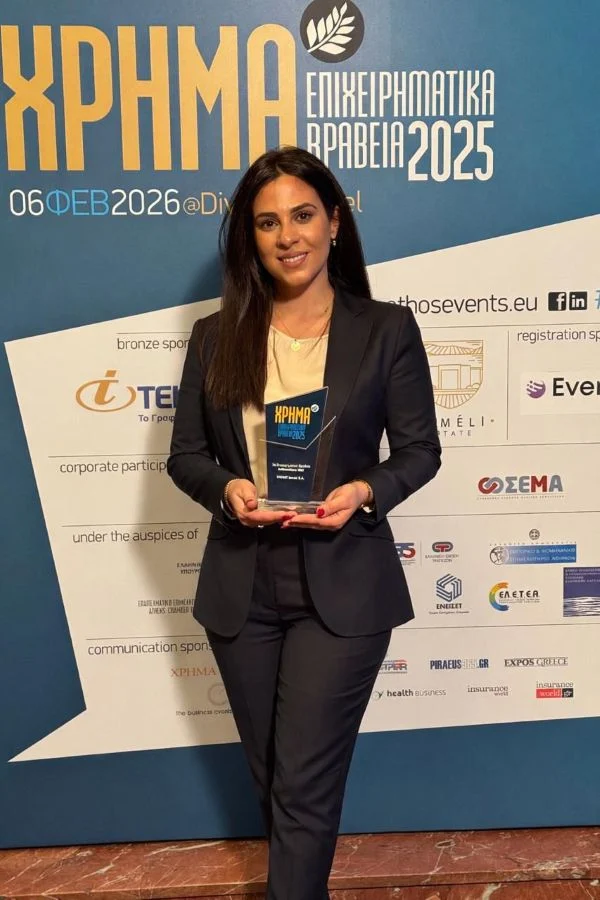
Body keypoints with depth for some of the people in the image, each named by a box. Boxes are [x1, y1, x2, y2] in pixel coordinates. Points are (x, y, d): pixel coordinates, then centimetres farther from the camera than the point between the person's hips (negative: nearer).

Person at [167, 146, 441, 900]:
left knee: (306, 785, 1)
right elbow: (185, 454, 5)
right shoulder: (215, 337, 3)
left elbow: (420, 449, -1)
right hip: (241, 588, 4)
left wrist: (365, 492, -20)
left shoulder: (386, 329, -3)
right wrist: (225, 488, -17)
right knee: (271, 777, 21)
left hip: (342, 587, -3)